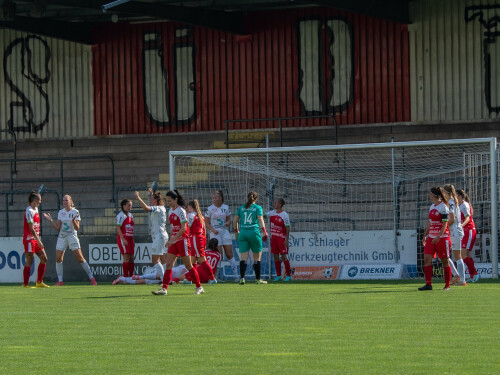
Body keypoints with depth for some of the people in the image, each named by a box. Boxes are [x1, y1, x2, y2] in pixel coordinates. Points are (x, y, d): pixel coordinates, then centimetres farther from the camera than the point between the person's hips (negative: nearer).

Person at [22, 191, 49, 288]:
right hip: (29, 238, -9)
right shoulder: (29, 211, -15)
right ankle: (25, 284, 1)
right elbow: (31, 228, -20)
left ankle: (39, 282, 10)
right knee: (29, 262, -5)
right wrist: (38, 240, -22)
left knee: (44, 259, 5)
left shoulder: (35, 209, 14)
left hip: (35, 239, 9)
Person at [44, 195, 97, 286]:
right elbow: (57, 228, 8)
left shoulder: (75, 212, -5)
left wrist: (73, 221, -27)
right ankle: (60, 281, 1)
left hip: (72, 236, -4)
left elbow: (77, 228, -9)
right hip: (61, 237, 4)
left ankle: (92, 278, 3)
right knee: (58, 259, -6)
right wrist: (50, 220, -4)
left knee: (80, 258, -7)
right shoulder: (60, 212, 8)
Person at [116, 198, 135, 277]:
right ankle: (125, 277, -12)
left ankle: (131, 276, 10)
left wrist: (133, 240, 18)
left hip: (130, 238, 8)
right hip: (123, 238, -8)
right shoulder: (121, 215, -9)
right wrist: (123, 239, -20)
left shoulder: (130, 215, 16)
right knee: (126, 257, -12)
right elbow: (118, 228, -14)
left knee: (131, 258, 6)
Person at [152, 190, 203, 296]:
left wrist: (173, 239, -22)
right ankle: (164, 289, -7)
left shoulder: (181, 211, -13)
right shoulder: (170, 211, 12)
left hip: (182, 240, -8)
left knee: (188, 265, -1)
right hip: (173, 241, 8)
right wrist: (171, 240, 18)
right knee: (168, 265, -2)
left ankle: (199, 287, 11)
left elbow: (183, 228, -18)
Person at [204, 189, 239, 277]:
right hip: (215, 232, -3)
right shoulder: (210, 209, -2)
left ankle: (236, 274, 8)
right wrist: (213, 230, -16)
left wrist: (227, 223, -9)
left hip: (225, 231, 3)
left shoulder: (226, 208, 6)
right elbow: (206, 222, 0)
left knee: (229, 254, 2)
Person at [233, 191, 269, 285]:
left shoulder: (241, 208, 11)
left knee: (243, 258, 1)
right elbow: (260, 220, -9)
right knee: (257, 257, 8)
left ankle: (242, 278, -12)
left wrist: (236, 232, 22)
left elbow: (235, 221, 11)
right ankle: (258, 279, 11)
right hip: (254, 232, -3)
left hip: (242, 233, 3)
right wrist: (264, 232, -10)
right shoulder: (257, 208, 2)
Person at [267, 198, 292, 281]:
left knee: (283, 256, -7)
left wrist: (286, 240, -16)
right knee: (275, 256, 5)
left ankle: (288, 275, 1)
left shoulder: (285, 215, -12)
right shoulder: (272, 213, 7)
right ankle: (278, 275, 11)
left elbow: (288, 228, -12)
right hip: (274, 237, 7)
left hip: (282, 238, -7)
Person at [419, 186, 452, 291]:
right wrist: (425, 235, 24)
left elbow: (445, 224, -15)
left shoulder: (443, 207, -10)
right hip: (431, 238, 8)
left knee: (444, 261, 1)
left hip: (442, 237, -8)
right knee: (427, 259, -5)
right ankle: (428, 284, -6)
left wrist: (438, 236, -24)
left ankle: (447, 285, 9)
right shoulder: (432, 207, 14)